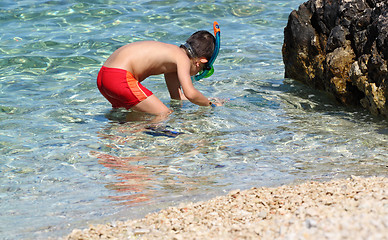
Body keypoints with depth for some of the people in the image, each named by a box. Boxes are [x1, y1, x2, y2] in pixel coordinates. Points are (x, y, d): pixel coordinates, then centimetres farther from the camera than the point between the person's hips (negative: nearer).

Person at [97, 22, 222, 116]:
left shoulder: (173, 53, 22)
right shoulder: (183, 59, -5)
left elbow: (177, 96, 26)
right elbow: (190, 94, -16)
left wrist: (206, 100, 29)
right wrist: (210, 103, 1)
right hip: (120, 78, -10)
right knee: (166, 115, -8)